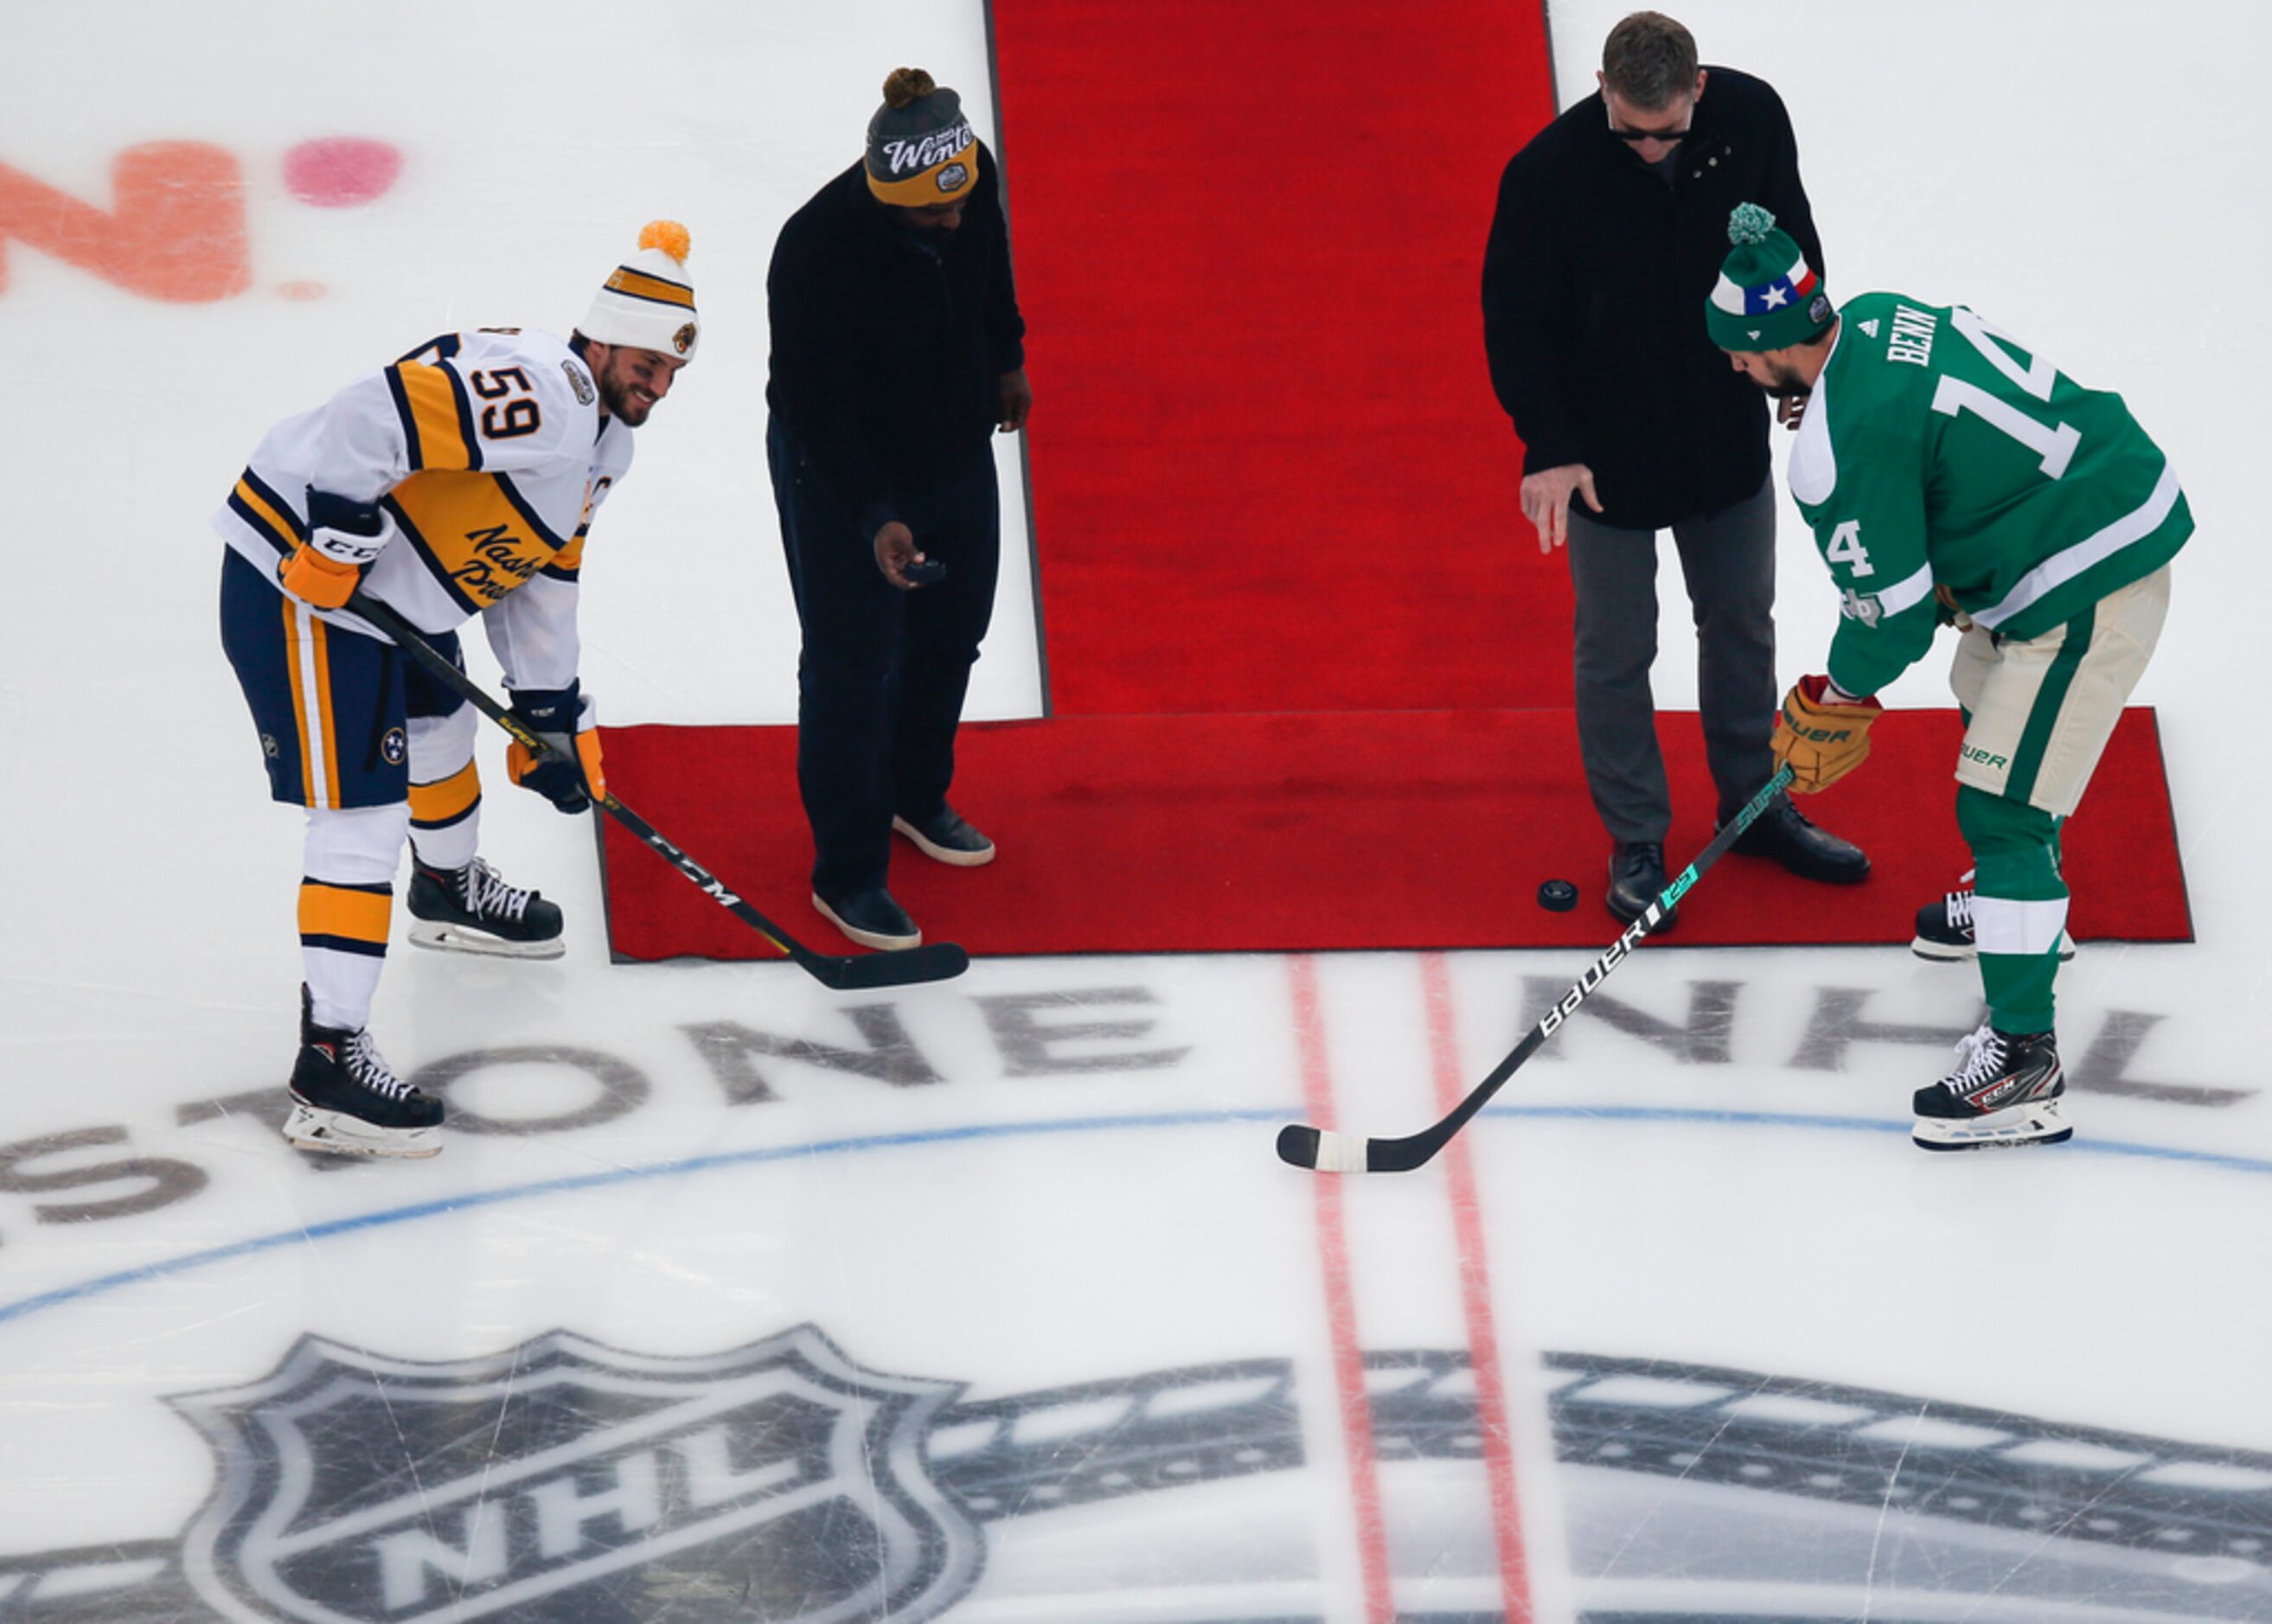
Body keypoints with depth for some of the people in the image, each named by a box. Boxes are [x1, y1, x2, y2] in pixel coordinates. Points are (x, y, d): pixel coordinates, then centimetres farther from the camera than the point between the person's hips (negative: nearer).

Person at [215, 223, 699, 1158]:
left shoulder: (599, 444, 14)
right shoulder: (538, 394, -21)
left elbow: (537, 577, 22)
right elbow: (379, 413, -31)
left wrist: (552, 714, 21)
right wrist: (340, 537, -29)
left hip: (390, 596, 11)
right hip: (303, 572, -11)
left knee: (439, 728, 32)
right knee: (364, 811, -13)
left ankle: (449, 892, 62)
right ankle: (328, 1064, -14)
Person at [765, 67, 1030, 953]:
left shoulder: (971, 178, -18)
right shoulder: (818, 250, -35)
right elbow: (809, 410, -29)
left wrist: (1005, 356, 21)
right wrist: (874, 518, -35)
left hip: (957, 453, 7)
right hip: (840, 474, -7)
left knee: (951, 635, 22)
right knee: (849, 671, 2)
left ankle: (915, 796, 48)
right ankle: (846, 876, 18)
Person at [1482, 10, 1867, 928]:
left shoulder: (1750, 118, -15)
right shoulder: (1550, 172, -25)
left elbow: (1789, 242, 4)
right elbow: (1515, 319, -15)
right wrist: (1548, 448, -21)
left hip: (1728, 434, 4)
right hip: (1607, 451, -4)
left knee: (1742, 622, 20)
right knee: (1616, 649, 7)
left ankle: (1753, 805, 40)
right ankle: (1635, 843, 25)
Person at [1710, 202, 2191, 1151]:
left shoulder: (1843, 444, -24)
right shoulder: (1878, 319, 3)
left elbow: (1889, 607, -16)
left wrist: (1831, 706, 1)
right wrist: (1940, 594, 18)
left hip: (2087, 591, -11)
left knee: (2001, 808, -9)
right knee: (1991, 706, 32)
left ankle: (2023, 1061, -8)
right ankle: (2019, 901, 56)